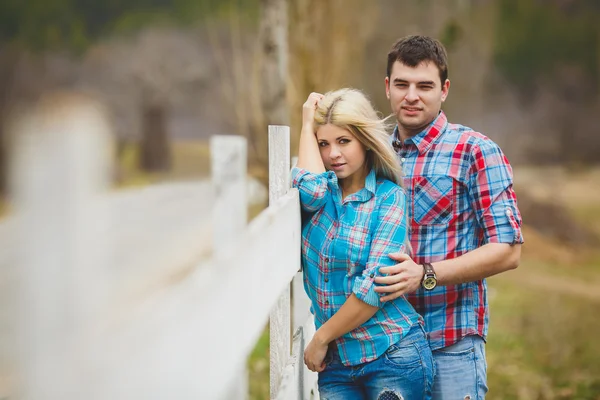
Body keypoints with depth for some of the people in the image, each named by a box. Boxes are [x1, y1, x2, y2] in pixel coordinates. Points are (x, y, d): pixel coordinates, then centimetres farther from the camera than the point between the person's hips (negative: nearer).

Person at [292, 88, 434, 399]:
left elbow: (377, 284, -12)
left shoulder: (388, 197, -5)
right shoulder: (322, 192, 6)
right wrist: (307, 126, -6)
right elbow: (311, 189, -20)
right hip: (335, 362, 4)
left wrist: (321, 338, -9)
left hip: (393, 359, -4)